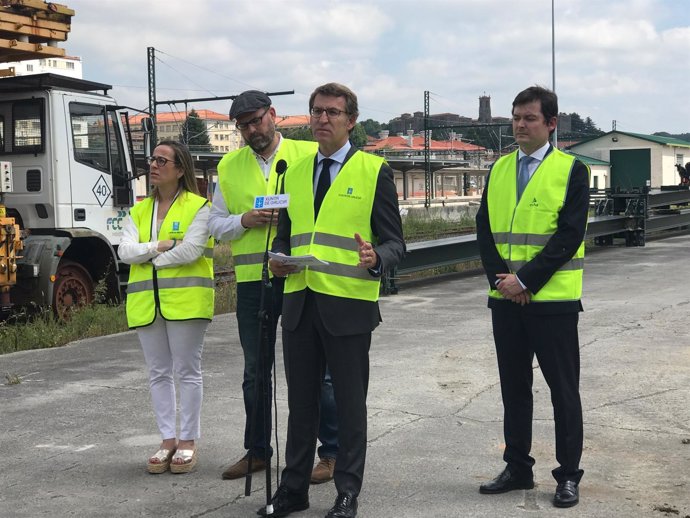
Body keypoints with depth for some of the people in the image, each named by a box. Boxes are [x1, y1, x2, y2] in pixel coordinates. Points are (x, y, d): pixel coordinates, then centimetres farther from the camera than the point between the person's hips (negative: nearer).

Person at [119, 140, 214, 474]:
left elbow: (191, 250, -16)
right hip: (146, 303, 6)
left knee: (187, 371, 1)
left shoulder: (198, 207, -2)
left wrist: (148, 256, -6)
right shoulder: (139, 211, 15)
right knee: (158, 373, 8)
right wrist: (162, 246, -14)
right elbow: (125, 251, 0)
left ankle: (188, 441, 9)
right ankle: (168, 440, 16)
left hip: (186, 300, -5)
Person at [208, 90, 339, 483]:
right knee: (255, 370, 13)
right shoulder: (229, 166, 11)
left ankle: (332, 452, 11)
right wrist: (244, 221, -8)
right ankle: (257, 450, 26)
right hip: (252, 280, 4)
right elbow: (216, 223, 12)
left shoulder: (308, 154, 1)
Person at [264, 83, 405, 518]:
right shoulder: (294, 173, 14)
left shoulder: (374, 171, -2)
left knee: (350, 403, 5)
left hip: (349, 304, -5)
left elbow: (395, 242, -4)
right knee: (301, 402, 13)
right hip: (299, 302, 5)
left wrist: (376, 258, -26)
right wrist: (278, 258, -1)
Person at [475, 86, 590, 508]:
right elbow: (485, 229, 6)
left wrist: (525, 281, -17)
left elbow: (570, 236, -12)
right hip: (506, 298, 5)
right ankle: (518, 469, 23)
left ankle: (569, 476, 13)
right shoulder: (499, 169, 11)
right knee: (514, 387, 12)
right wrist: (500, 277, -9)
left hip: (552, 298, -5)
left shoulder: (572, 170, -4)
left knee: (563, 389, 3)